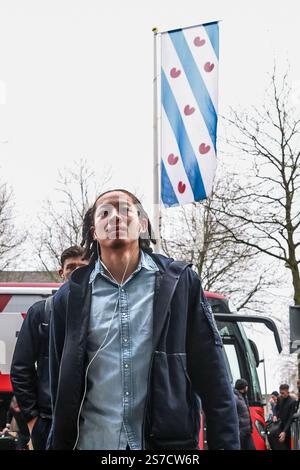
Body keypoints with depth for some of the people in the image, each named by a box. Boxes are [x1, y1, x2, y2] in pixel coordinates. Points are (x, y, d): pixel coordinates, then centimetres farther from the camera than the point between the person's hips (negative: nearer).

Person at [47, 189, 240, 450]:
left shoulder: (179, 282, 2)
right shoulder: (71, 296, 6)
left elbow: (211, 375, -1)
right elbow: (62, 386, 10)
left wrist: (226, 444, -7)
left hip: (169, 441, -1)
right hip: (93, 442, 1)